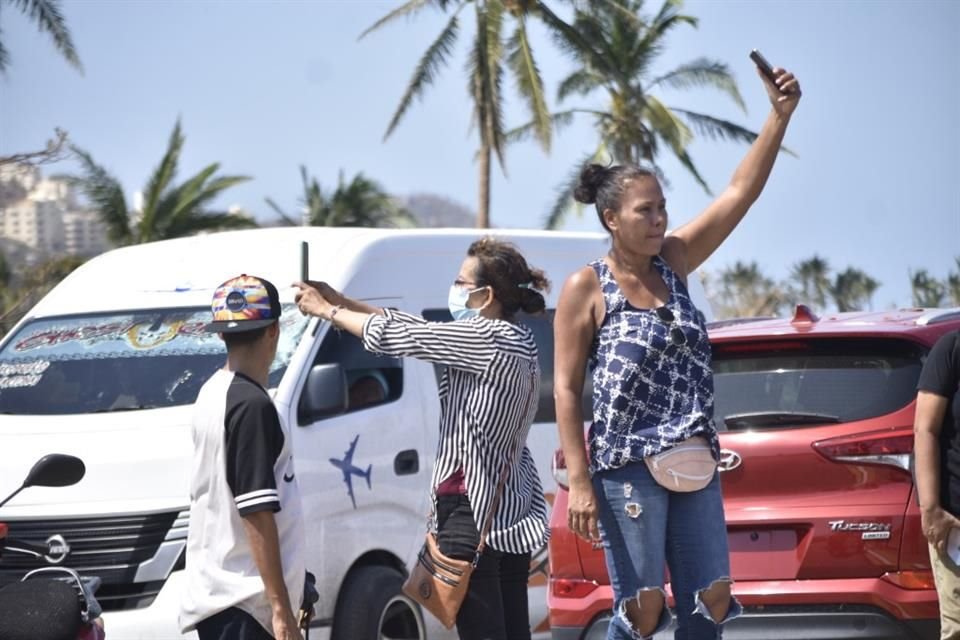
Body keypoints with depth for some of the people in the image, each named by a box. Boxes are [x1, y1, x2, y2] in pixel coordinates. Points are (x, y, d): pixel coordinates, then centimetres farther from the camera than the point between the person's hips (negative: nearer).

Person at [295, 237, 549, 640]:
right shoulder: (514, 342, 14)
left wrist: (326, 310, 2)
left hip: (473, 508, -10)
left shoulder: (492, 339, -16)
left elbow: (396, 336, -13)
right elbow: (414, 329, 16)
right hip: (511, 510, 10)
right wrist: (338, 300, 14)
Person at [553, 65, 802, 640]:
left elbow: (741, 192, 4)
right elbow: (566, 388, -7)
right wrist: (579, 482, -14)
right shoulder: (587, 289, -6)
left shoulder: (673, 262, 9)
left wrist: (781, 115, -6)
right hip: (627, 468, -6)